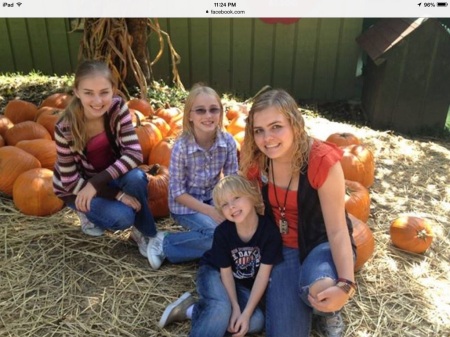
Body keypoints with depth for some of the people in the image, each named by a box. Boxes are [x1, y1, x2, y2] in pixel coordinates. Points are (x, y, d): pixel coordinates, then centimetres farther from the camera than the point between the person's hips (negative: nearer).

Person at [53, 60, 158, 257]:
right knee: (123, 217, -27)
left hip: (110, 175, 3)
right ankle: (87, 212, 6)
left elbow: (135, 153, -27)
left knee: (136, 178, -31)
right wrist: (117, 194, -29)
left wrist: (97, 182, -34)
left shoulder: (118, 108, -22)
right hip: (76, 187, -3)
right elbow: (70, 181, -23)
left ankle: (144, 232, -7)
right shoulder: (65, 129, -29)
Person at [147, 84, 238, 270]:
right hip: (185, 204, -4)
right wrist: (210, 211, -25)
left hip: (212, 197, 5)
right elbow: (177, 192, -18)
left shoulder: (228, 141, -13)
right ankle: (165, 243, -9)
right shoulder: (181, 147, -23)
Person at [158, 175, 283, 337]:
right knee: (222, 307, -34)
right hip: (214, 273, -3)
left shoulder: (270, 230, -26)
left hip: (243, 285, 4)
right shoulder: (222, 232, -25)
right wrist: (235, 308, -20)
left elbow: (263, 274, -20)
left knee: (256, 321, -20)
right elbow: (226, 272, -15)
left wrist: (246, 312, -22)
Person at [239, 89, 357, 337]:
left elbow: (337, 230, -25)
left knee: (320, 287, -38)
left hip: (323, 243, -2)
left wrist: (345, 284, -39)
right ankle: (304, 301, 19)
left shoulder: (322, 161, -25)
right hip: (284, 247, 3)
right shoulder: (255, 159, -12)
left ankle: (329, 312, 0)